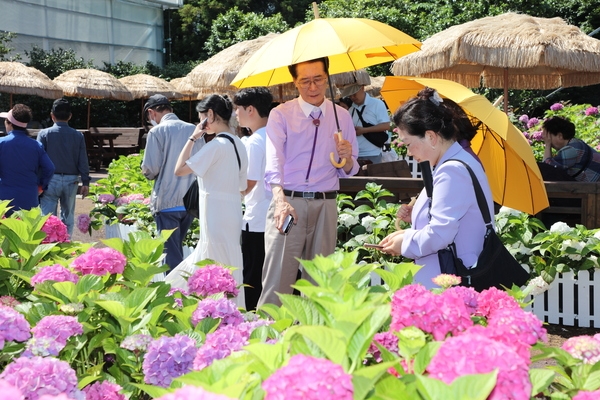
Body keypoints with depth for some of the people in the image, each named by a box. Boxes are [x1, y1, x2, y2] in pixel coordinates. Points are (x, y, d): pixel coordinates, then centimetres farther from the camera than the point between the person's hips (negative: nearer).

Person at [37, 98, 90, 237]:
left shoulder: (44, 134, -5)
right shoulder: (78, 136, 1)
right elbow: (83, 161, 1)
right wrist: (86, 182, 6)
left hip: (51, 179, -2)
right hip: (71, 180, 2)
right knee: (68, 217, 13)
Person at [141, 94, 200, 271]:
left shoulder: (157, 132, -9)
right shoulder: (194, 130, 5)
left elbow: (150, 169, -13)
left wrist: (147, 172, 8)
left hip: (167, 202, -5)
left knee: (171, 254, 2)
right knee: (177, 249, 20)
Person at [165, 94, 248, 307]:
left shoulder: (217, 145, -16)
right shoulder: (239, 145, 10)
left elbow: (180, 170, -16)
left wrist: (192, 138, -8)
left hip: (216, 218, -9)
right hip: (232, 214, 9)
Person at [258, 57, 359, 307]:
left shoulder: (342, 116, 11)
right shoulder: (281, 115, 0)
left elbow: (348, 171, 17)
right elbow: (274, 162, -15)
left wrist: (346, 158, -8)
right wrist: (280, 200, -33)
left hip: (325, 205, 3)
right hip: (289, 202, -3)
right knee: (278, 277, -8)